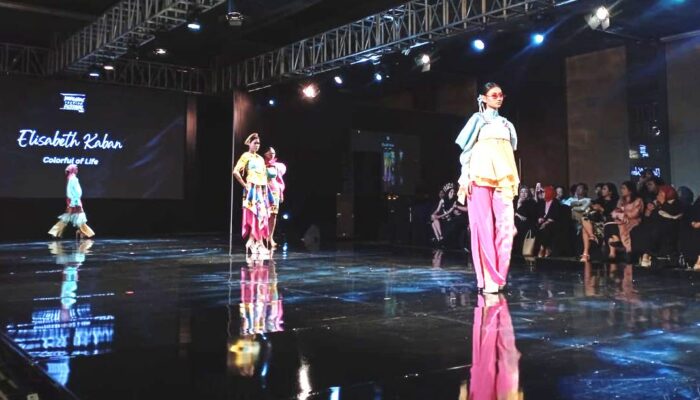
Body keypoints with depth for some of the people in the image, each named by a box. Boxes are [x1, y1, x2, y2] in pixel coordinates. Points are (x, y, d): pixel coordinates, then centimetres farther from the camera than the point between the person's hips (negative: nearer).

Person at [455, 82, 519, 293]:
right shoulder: (478, 119, 9)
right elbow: (467, 149, 2)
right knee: (484, 225, -10)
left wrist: (514, 180, 15)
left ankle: (498, 275, -2)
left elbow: (510, 153, 22)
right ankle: (488, 278, -10)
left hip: (503, 178, 5)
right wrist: (465, 176, -9)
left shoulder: (506, 124, 22)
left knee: (506, 225, -8)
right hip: (481, 176, -4)